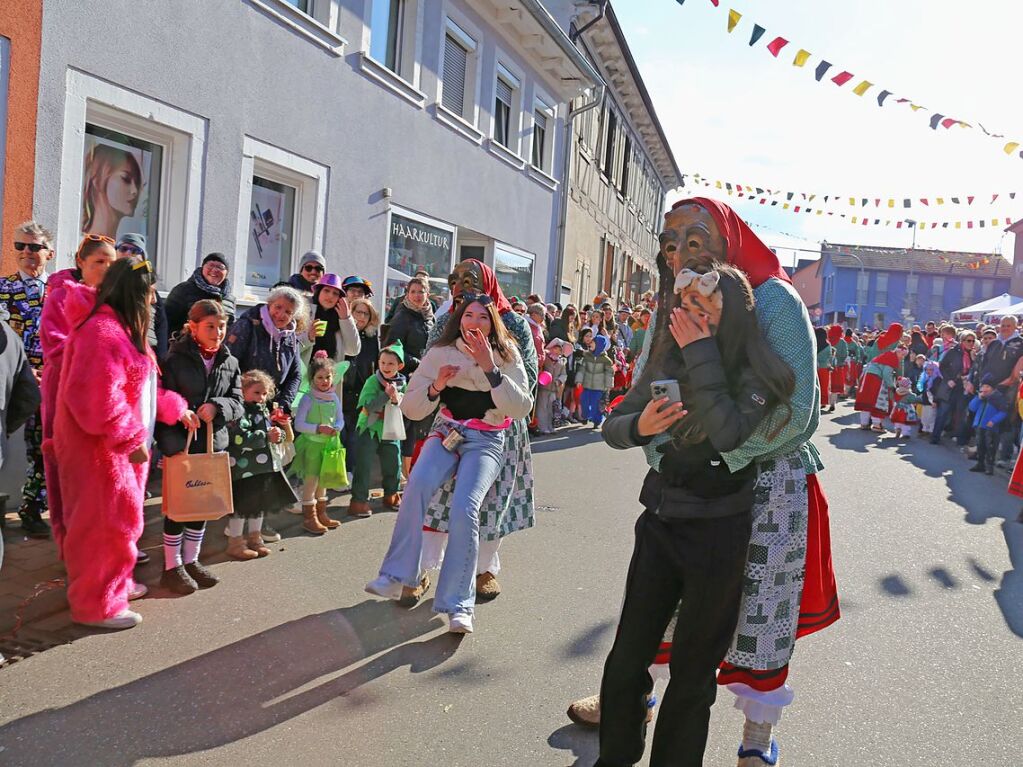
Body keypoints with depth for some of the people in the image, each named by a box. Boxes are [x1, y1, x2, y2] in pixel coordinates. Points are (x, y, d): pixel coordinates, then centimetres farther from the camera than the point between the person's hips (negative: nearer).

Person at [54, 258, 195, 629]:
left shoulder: (122, 328, 14)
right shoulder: (103, 333, -23)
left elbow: (141, 386, 21)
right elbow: (99, 399, -29)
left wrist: (177, 409, 19)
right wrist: (131, 439, -25)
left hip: (119, 443, 11)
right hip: (99, 446, -11)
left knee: (119, 518, 21)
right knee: (105, 521, -1)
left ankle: (114, 582, 37)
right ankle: (96, 604, 12)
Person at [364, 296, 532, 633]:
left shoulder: (506, 356, 1)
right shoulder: (441, 353, 3)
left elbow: (522, 408, -12)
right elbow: (411, 409, 3)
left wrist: (490, 369, -19)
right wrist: (435, 387, -16)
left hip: (486, 441, -2)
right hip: (447, 433, 2)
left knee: (465, 507, -27)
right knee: (418, 484, -31)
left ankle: (457, 605, -19)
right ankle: (397, 576, -22)